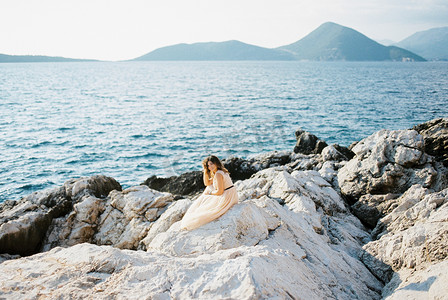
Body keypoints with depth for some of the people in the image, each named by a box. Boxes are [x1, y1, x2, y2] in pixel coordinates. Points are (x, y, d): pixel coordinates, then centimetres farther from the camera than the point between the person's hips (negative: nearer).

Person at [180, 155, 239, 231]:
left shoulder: (218, 174, -19)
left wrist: (209, 193, -4)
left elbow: (220, 191, -21)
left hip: (227, 198, -10)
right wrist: (205, 171, 7)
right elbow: (207, 183, 17)